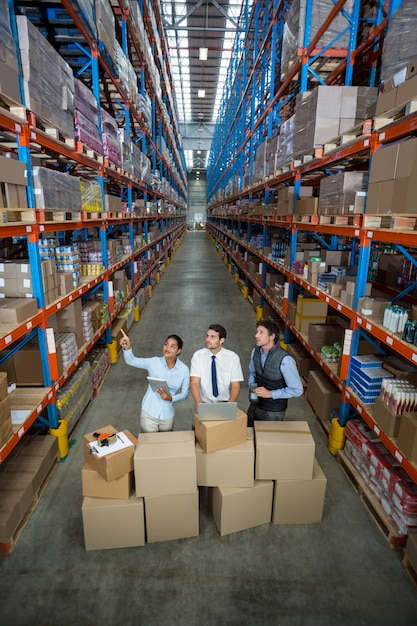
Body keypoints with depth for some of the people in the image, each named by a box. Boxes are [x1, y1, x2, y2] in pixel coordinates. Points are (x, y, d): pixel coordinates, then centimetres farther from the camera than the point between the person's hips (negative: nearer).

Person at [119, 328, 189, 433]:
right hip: (149, 412, -1)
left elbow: (184, 393, -3)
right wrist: (127, 347, -38)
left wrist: (171, 398, -21)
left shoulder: (184, 369, -11)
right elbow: (131, 361, -19)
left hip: (168, 415, 1)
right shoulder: (154, 362, -13)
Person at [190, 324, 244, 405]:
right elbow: (194, 383, -9)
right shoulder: (198, 355, -3)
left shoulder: (233, 357, -4)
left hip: (225, 402, 0)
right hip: (205, 403, 0)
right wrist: (199, 404, -24)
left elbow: (235, 386, -5)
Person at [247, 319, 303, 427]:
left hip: (273, 412, -5)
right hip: (255, 405, 5)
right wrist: (252, 385, -8)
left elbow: (297, 390, -21)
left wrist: (270, 394, -23)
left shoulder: (285, 360, -26)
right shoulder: (255, 351, -7)